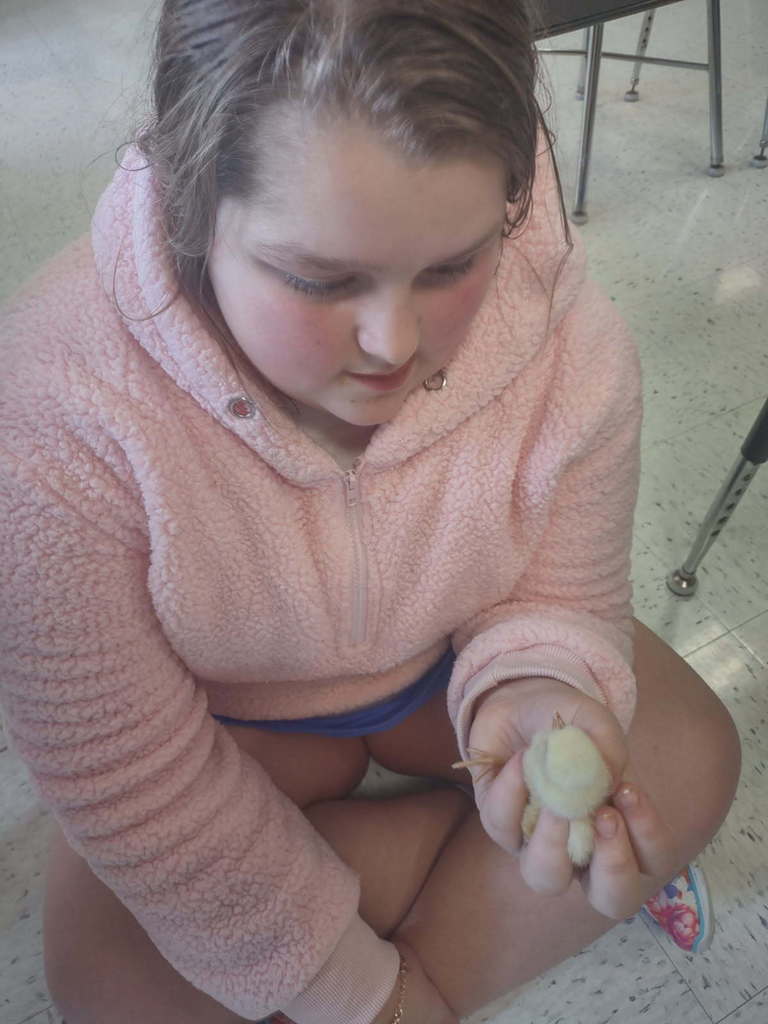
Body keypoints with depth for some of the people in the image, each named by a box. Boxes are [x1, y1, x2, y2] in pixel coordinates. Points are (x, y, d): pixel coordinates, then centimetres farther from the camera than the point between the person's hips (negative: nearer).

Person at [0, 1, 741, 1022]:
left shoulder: (575, 346, -27)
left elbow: (559, 601, -12)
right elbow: (137, 790, -25)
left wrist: (534, 691, -38)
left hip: (445, 664, 2)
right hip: (228, 717, 0)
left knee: (691, 760, -11)